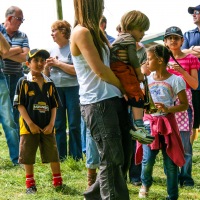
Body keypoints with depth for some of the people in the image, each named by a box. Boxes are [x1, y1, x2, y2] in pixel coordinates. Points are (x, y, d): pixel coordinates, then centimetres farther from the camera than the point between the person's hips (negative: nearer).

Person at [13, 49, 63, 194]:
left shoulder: (49, 84, 6)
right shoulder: (24, 82, -4)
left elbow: (54, 106, 7)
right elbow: (20, 105, -7)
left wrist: (51, 124, -5)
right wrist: (31, 124, -13)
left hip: (47, 127, 2)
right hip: (29, 126, -2)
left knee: (53, 154, 7)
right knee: (28, 156, 5)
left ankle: (58, 181, 20)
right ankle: (30, 184, 17)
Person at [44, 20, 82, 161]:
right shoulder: (52, 50, 12)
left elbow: (77, 70, -14)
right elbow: (47, 74, 17)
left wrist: (58, 63, -10)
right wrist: (47, 66, -4)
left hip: (72, 88, -5)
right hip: (56, 89, 5)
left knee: (74, 124, -1)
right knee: (58, 124, 6)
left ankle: (76, 157, 5)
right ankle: (60, 156, 12)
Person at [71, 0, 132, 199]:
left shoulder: (93, 32, 16)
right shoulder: (81, 32, -13)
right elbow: (100, 70, -15)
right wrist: (123, 86, -2)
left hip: (113, 100, 9)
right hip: (98, 103, -9)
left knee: (124, 155, 13)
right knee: (111, 159, -2)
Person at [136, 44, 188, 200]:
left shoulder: (176, 80, -6)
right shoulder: (147, 79, 6)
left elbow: (185, 105, -5)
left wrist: (168, 109, -19)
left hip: (167, 123, -2)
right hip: (149, 122, 2)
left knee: (170, 162, 2)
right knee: (148, 159, -7)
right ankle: (145, 184, 24)